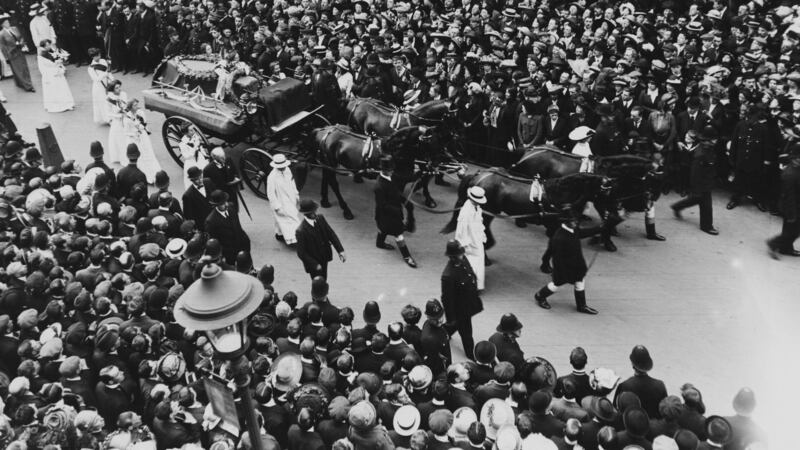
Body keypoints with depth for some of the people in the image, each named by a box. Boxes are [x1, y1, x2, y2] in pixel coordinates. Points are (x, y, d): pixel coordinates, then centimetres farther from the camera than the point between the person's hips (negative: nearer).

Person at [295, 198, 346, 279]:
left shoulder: (320, 218, -11)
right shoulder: (301, 231, -29)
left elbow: (331, 233, -3)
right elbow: (301, 253, -21)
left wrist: (340, 250, -11)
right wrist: (315, 265, -19)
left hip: (324, 258, 6)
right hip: (313, 263, -6)